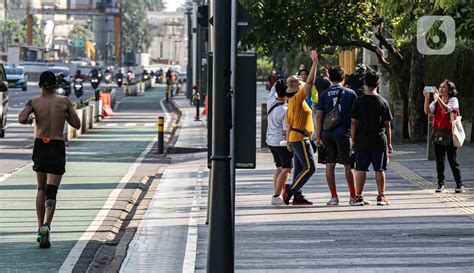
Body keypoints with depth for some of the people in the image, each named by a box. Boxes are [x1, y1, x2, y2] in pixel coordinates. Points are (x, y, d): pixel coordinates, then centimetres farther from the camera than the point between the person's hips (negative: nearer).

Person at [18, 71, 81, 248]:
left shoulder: (34, 102, -2)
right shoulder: (64, 102, -1)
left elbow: (21, 119, -17)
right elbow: (77, 125, 2)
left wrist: (29, 120, 6)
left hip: (40, 146, 1)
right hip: (57, 148, -1)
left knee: (41, 190, 19)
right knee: (51, 192, -5)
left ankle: (40, 228, 14)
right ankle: (46, 225, -28)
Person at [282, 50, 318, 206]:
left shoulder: (291, 102, 15)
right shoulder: (298, 98, -12)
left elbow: (288, 124, 16)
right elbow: (310, 82, -19)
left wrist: (288, 142, 18)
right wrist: (315, 63, -17)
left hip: (294, 138, 10)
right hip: (301, 138, -10)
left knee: (300, 169, 9)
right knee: (310, 167, -10)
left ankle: (298, 196, 8)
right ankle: (290, 190, -12)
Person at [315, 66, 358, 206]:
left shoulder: (324, 94, 3)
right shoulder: (350, 93, 2)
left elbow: (319, 116, -1)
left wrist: (318, 137, 1)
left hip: (327, 133, 1)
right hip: (344, 132, -1)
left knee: (330, 165, 6)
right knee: (348, 165, 5)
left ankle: (334, 197, 4)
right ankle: (353, 196, 8)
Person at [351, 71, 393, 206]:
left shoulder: (359, 101, -3)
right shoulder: (383, 102, 0)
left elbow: (354, 122, -2)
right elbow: (387, 125, 3)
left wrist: (353, 140, 5)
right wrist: (389, 143, 10)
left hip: (362, 140, 0)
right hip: (379, 140, 0)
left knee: (361, 169, 5)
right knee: (380, 169, 6)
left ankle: (358, 197, 4)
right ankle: (381, 196, 7)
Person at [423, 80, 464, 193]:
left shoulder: (453, 100, -2)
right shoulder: (436, 102, 11)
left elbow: (447, 109, -22)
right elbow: (427, 111, -5)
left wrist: (438, 98, -27)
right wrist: (427, 97, -16)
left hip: (449, 134, -5)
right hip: (438, 134, 5)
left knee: (452, 160, -3)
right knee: (439, 161, 5)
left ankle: (459, 185, 3)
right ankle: (440, 184, 10)